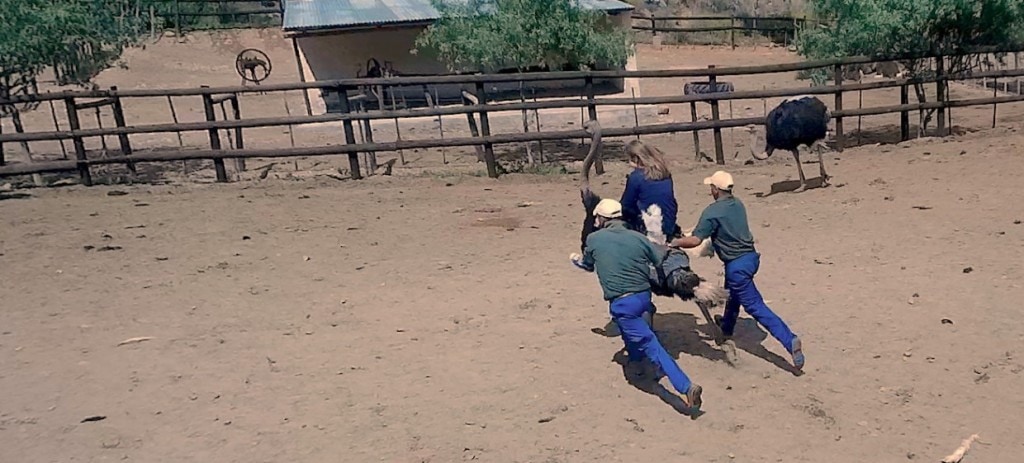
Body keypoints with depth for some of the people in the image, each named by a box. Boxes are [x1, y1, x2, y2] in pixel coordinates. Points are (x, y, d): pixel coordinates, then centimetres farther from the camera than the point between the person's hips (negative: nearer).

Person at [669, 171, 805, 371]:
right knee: (733, 292, 31)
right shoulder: (737, 204, 8)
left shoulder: (712, 212, -17)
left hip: (737, 265, -8)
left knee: (755, 306, -5)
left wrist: (675, 242, -4)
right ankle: (727, 327, 52)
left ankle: (789, 340, -14)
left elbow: (695, 240, -20)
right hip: (750, 256, 9)